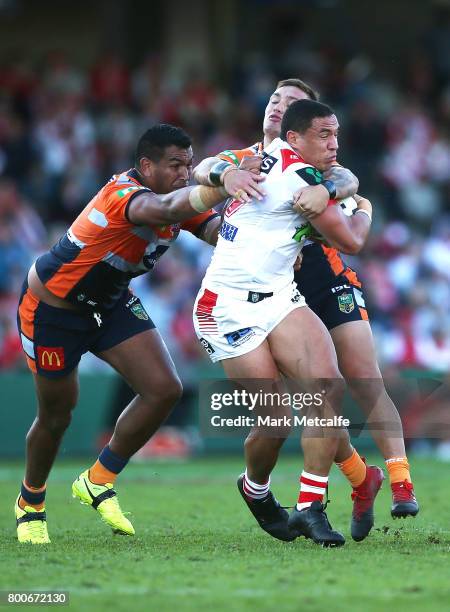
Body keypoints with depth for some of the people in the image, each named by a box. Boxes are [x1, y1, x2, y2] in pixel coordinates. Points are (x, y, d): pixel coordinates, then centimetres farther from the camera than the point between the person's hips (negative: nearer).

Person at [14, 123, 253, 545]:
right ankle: (30, 502, 33)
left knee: (164, 390, -8)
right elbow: (163, 211, -56)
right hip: (51, 308, -7)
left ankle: (98, 481, 10)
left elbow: (218, 230, -21)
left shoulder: (178, 199, -8)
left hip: (111, 303, 8)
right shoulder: (123, 194, -34)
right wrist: (226, 183, -71)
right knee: (56, 415, 4)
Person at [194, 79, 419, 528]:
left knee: (366, 384, -11)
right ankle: (360, 481, 11)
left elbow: (348, 180, -15)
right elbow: (201, 170, -11)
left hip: (330, 284, -1)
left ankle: (401, 480, -9)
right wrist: (226, 173, -36)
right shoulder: (243, 160, 9)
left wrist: (324, 189, -39)